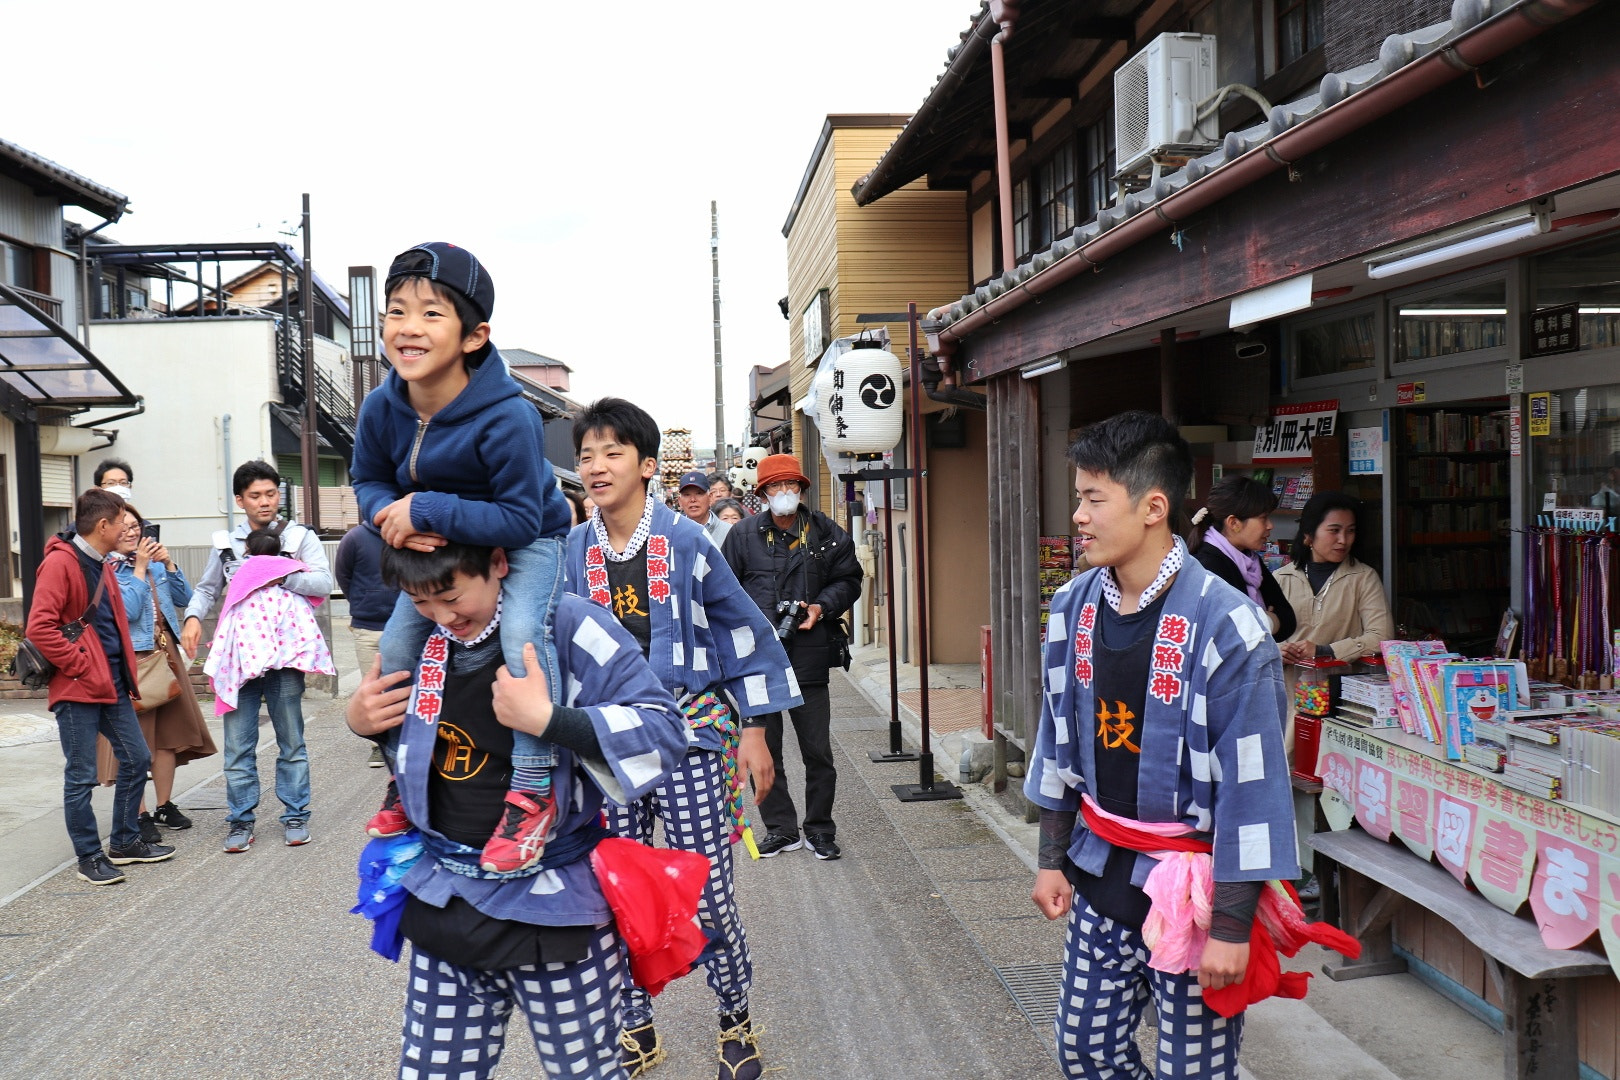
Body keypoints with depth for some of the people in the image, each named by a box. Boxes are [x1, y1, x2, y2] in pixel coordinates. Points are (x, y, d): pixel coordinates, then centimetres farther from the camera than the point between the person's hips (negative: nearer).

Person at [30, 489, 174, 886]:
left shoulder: (101, 565, 15)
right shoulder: (60, 563, -13)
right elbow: (40, 627, -21)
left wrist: (123, 672, 14)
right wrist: (80, 666, -17)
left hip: (111, 684, 9)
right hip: (77, 689, -9)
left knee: (136, 759, 12)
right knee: (81, 776, 1)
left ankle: (125, 842, 25)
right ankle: (89, 858, 11)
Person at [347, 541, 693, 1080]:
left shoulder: (567, 626, -15)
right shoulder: (418, 640, 4)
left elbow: (663, 730, -20)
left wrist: (549, 718, -29)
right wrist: (361, 721, 1)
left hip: (552, 908, -5)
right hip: (445, 902, 5)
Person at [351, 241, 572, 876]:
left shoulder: (507, 418, -36)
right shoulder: (382, 409, -17)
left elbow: (522, 519, -33)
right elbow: (369, 480, 0)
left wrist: (428, 510, -38)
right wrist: (393, 513, -25)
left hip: (526, 543, -6)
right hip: (440, 546, 6)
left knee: (521, 632, -31)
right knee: (397, 644, 1)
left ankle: (532, 792, -20)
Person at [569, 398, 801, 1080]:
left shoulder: (684, 540, -4)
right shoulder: (572, 552, 5)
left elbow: (743, 631, 2)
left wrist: (754, 731, 0)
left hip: (688, 730, -3)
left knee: (708, 894, -2)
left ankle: (735, 1021, 22)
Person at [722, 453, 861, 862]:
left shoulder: (828, 534, 4)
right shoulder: (743, 534, 5)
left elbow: (848, 580, 11)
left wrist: (822, 606, -7)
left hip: (809, 656, -1)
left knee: (817, 750, 5)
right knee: (763, 748, 8)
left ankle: (820, 829, 20)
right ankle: (780, 828, 21)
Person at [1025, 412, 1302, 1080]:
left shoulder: (1224, 626, -20)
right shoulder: (1074, 608, 0)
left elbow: (1250, 782, -18)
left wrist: (1231, 925, -16)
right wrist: (1052, 860, 12)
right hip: (1100, 877, 6)